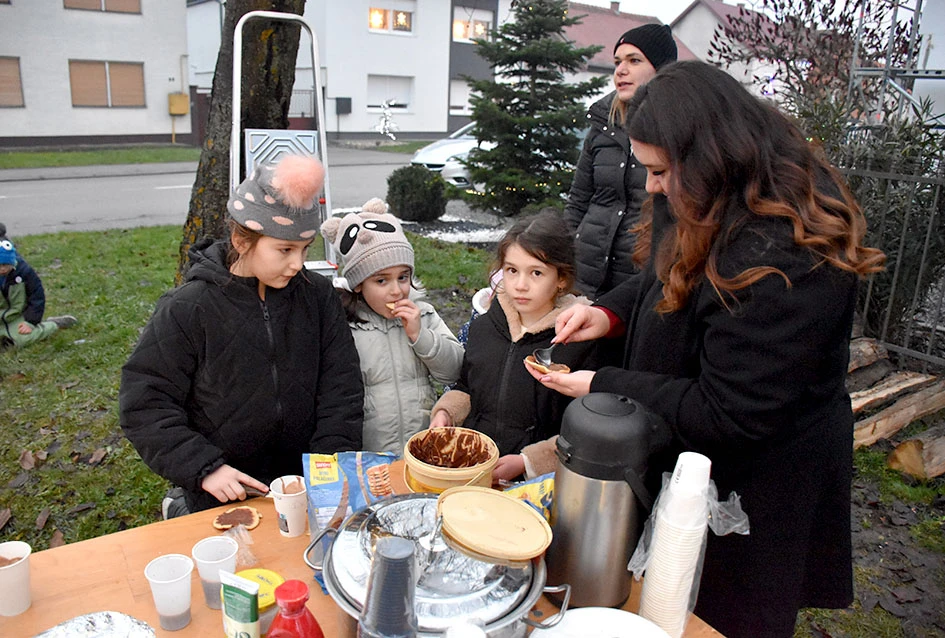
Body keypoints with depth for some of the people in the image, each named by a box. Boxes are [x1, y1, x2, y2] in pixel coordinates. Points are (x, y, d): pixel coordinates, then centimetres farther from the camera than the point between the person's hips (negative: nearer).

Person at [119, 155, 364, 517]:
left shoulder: (318, 297, -1)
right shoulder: (187, 310, -10)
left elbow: (341, 390, 0)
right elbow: (143, 404, -8)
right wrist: (204, 468, -17)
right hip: (222, 495, -3)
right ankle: (181, 509, 14)